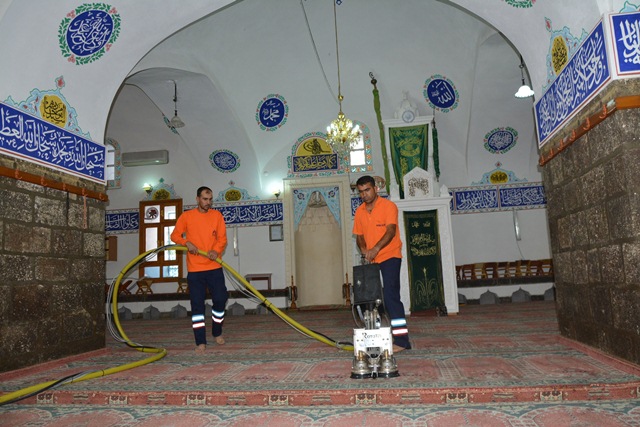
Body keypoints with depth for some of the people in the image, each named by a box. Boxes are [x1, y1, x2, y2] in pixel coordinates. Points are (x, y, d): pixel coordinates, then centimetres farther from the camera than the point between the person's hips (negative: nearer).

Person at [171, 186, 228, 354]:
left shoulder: (217, 216, 5)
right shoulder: (186, 216, 3)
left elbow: (222, 238, 1)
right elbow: (175, 235, 6)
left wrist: (216, 251, -18)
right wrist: (187, 243, -14)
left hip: (214, 267, 1)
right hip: (194, 269, -1)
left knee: (220, 299, 2)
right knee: (197, 304, 0)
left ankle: (217, 333, 26)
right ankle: (201, 342, 7)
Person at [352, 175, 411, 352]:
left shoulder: (388, 206, -8)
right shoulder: (359, 212, 10)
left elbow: (391, 231, -19)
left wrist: (376, 248, -33)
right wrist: (363, 249, -7)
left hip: (389, 256, -6)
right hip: (371, 260, 6)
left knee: (390, 295, -14)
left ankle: (401, 339, -11)